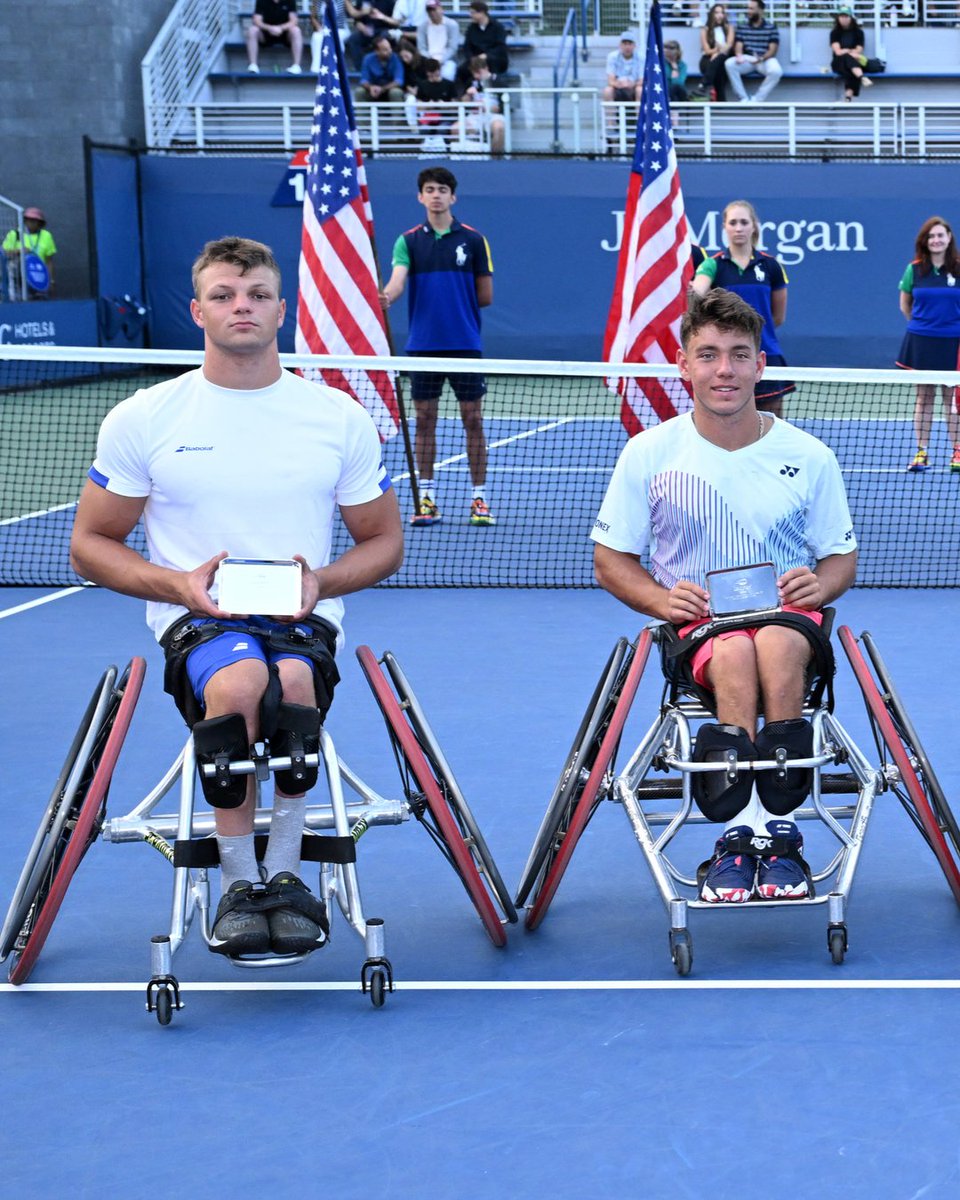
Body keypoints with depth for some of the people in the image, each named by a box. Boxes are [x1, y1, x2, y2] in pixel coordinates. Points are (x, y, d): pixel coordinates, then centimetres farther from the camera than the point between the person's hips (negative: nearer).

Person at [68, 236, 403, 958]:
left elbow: (384, 541, 16)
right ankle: (238, 880, -19)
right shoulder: (143, 419, 5)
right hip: (196, 621, -1)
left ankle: (284, 870, -17)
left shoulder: (339, 418, 8)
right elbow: (91, 545, 10)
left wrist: (320, 581, -6)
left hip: (305, 620, 1)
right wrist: (179, 583, -9)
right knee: (237, 681, -37)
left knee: (294, 680, -36)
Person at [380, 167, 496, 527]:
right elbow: (397, 281, -11)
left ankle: (479, 498, 8)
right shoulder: (409, 240, 5)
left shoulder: (473, 240, 2)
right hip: (423, 345, 1)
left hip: (464, 344, -1)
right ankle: (426, 498, 12)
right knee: (424, 418, 5)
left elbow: (485, 295, 5)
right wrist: (386, 297, -31)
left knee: (472, 419, 1)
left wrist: (452, 299, 2)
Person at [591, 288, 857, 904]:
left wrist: (819, 585, -11)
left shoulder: (808, 456, 5)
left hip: (787, 615, 0)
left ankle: (754, 831, -37)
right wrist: (663, 599, -13)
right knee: (735, 654, -37)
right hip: (699, 621, 0)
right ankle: (748, 829, -39)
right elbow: (612, 559, 8)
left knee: (779, 643, -38)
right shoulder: (649, 453, 3)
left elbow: (841, 557, 13)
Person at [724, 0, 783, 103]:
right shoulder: (741, 26, 13)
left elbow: (773, 49, -4)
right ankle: (743, 99, -23)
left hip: (765, 59, -2)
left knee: (776, 71, -36)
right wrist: (739, 56, -22)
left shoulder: (771, 27, 4)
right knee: (729, 64, -28)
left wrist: (761, 58, -24)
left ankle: (758, 100, -21)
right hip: (747, 59, 2)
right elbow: (738, 45, 3)